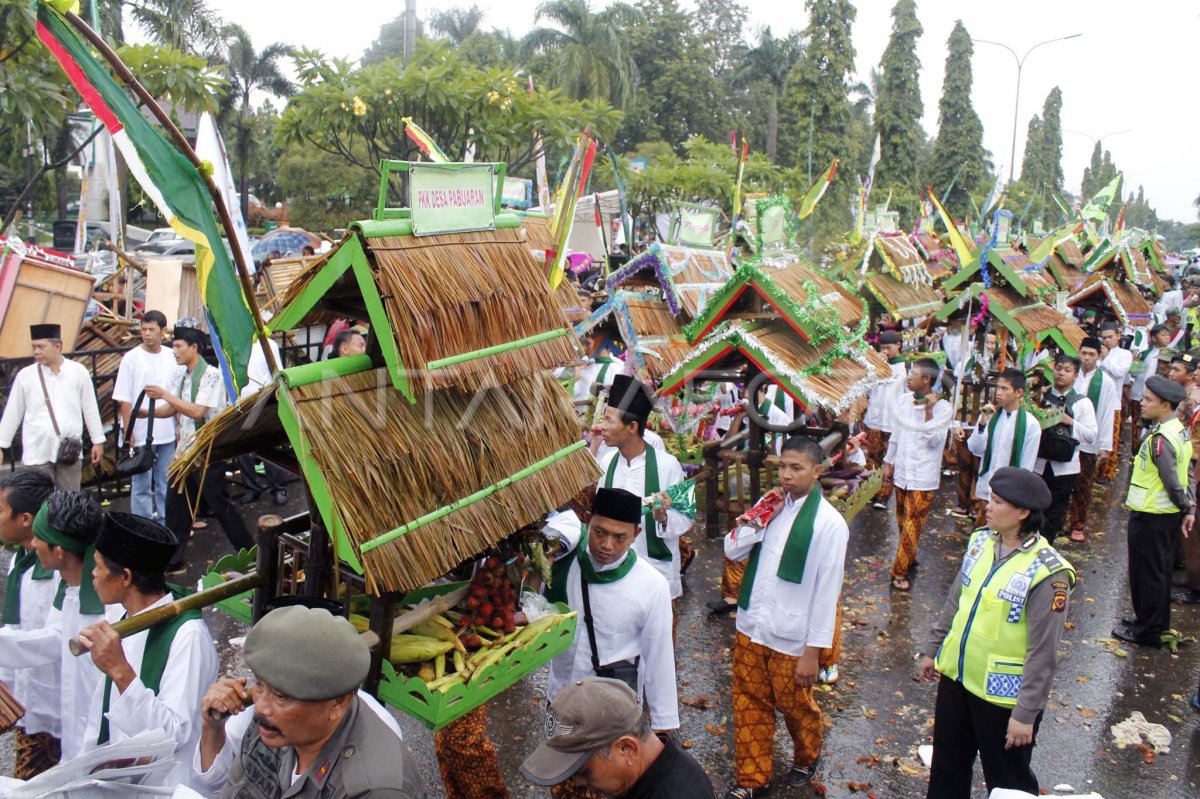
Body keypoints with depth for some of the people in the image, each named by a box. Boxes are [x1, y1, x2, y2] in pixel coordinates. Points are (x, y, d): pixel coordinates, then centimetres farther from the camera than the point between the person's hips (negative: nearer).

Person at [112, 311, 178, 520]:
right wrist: (128, 430, -10)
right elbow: (124, 400, -5)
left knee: (166, 483, 13)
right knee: (141, 485, 3)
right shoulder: (131, 358, -5)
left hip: (168, 433, 3)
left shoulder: (172, 357, 5)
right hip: (141, 434, -3)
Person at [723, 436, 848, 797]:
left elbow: (827, 592, -14)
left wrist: (813, 652, -13)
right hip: (750, 629, 4)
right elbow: (732, 551, 1)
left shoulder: (829, 523, -15)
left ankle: (807, 757, 47)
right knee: (749, 705, 14)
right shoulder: (772, 505, 1)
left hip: (792, 639, -4)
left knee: (794, 705, 18)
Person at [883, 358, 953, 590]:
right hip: (901, 471, 5)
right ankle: (909, 558, 35)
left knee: (912, 524, -3)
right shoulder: (904, 400, 3)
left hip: (923, 477, -5)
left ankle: (900, 571, 4)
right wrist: (888, 462, 14)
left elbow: (933, 440, -20)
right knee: (902, 519, 17)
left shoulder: (943, 408, -12)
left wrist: (928, 410, -25)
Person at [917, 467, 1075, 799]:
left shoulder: (1047, 571, -22)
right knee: (947, 770, 22)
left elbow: (1043, 653, -20)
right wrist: (932, 648, 17)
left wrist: (1026, 714, -18)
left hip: (1004, 695, -6)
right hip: (956, 676, 6)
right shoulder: (981, 542, -2)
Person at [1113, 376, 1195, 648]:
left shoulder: (1159, 439, -25)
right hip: (1169, 514, 10)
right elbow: (1188, 473, 10)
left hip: (1150, 516, -10)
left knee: (1146, 572, 4)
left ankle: (1147, 631, 15)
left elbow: (1172, 480, -23)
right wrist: (1189, 507, 11)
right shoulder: (1180, 430, 6)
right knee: (1160, 570, 21)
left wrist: (1184, 505, -6)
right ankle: (1158, 622, 34)